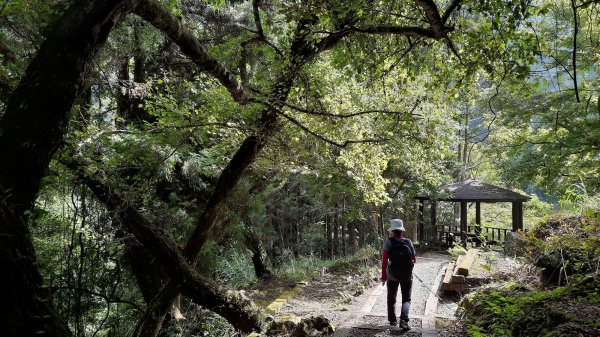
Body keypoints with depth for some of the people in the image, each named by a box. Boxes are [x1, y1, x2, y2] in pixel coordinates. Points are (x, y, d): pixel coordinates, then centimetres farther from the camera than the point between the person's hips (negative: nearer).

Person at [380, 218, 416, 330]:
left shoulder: (389, 242, -12)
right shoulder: (408, 242, -4)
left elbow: (384, 259, -17)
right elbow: (414, 260, 3)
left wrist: (383, 275, -11)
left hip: (392, 275, -1)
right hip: (407, 276, 1)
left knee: (391, 299, 19)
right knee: (406, 299, 11)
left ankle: (392, 320, 24)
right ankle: (404, 320, -10)